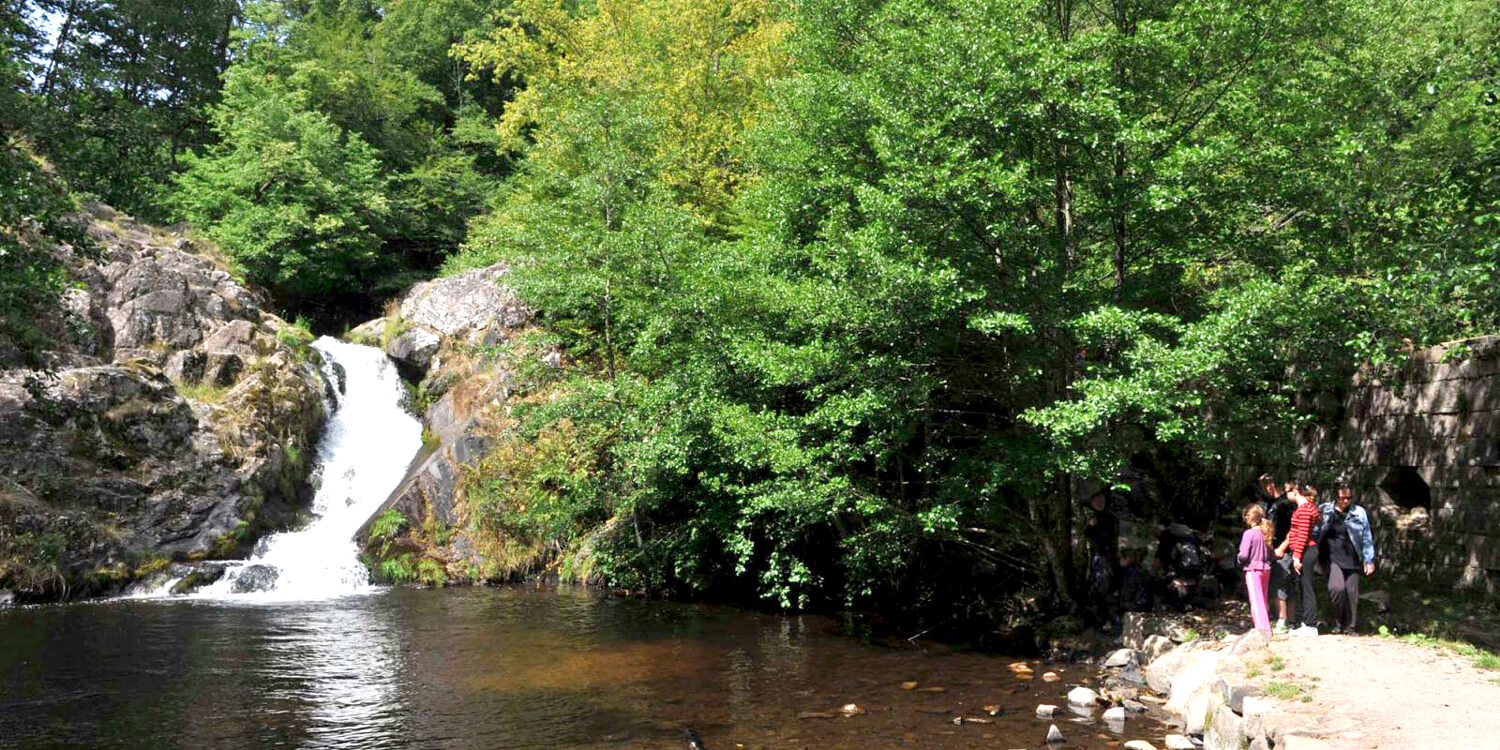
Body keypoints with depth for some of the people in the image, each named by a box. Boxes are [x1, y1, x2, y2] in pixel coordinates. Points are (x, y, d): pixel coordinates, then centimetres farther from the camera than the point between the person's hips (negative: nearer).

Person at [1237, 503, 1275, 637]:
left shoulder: (1249, 533, -17)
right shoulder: (1266, 532, 3)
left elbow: (1244, 554, -18)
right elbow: (1270, 552, 8)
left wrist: (1240, 560, 1)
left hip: (1253, 569, -7)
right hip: (1266, 568, 7)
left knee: (1256, 600, -5)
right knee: (1263, 599, 18)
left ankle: (1263, 628, -13)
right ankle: (1266, 625, 27)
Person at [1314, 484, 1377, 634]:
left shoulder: (1359, 513, 5)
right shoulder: (1324, 511, 4)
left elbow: (1367, 538, 9)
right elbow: (1315, 533, 11)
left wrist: (1369, 560, 5)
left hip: (1352, 559, 2)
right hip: (1332, 558, -1)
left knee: (1352, 591, 2)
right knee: (1337, 588, -18)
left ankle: (1349, 626, 17)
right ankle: (1337, 623, -1)